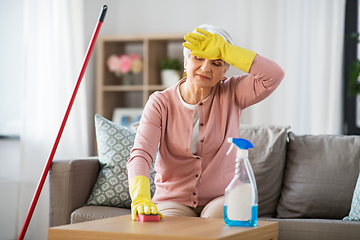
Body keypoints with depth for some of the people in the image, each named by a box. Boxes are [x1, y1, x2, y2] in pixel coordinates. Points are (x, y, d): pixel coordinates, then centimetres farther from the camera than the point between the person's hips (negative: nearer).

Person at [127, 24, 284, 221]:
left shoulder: (230, 95, 0)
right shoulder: (160, 103, -3)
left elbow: (274, 75, -17)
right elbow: (140, 154, -17)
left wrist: (224, 50, -19)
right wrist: (141, 199, -37)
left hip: (221, 198, 1)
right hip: (174, 200, 0)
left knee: (216, 220, -34)